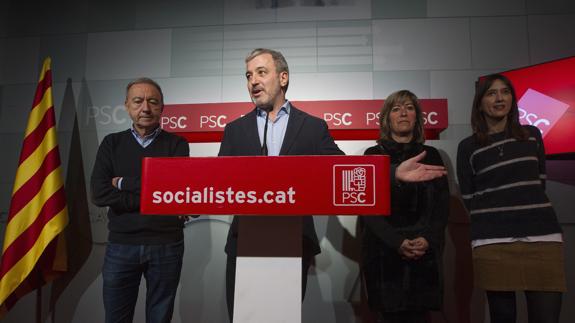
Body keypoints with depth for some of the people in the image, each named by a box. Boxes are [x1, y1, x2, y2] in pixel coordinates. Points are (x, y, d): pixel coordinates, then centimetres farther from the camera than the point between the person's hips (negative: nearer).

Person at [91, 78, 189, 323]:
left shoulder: (176, 144, 1)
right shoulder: (111, 144, 4)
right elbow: (100, 194, -10)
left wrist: (123, 183, -9)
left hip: (166, 245, 0)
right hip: (121, 245, 1)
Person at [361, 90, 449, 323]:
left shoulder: (431, 156, 13)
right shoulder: (374, 155, 6)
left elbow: (442, 206, 7)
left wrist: (427, 240, -11)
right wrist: (397, 242, -15)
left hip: (424, 255, 2)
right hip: (383, 255, -1)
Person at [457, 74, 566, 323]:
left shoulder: (532, 135, 14)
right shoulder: (468, 147, 6)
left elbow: (540, 183, 17)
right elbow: (469, 200, 6)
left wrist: (528, 209, 8)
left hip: (542, 236, 2)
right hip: (493, 242, -2)